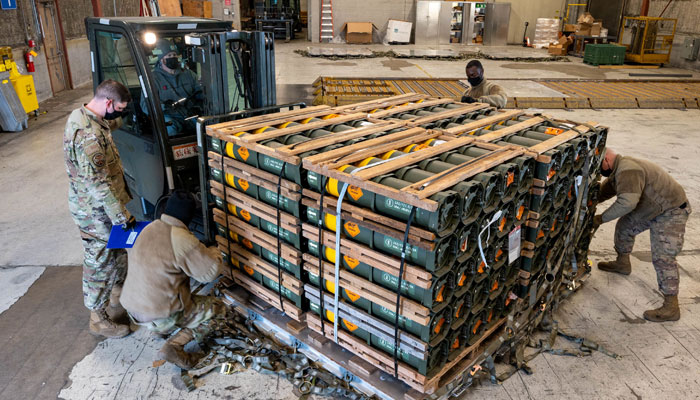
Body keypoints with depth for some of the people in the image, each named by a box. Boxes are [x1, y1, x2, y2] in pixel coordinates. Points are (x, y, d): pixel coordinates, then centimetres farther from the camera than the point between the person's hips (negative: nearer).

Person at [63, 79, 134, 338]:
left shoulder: (81, 116, 2)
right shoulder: (88, 135, -30)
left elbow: (112, 124, 28)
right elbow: (98, 183, -29)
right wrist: (121, 215, -24)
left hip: (96, 205, 10)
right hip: (95, 211, -10)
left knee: (119, 251, 23)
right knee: (100, 263, 4)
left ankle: (118, 296, 43)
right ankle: (99, 319, 21)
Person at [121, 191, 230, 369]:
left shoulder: (147, 229, 1)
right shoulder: (182, 239, -20)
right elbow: (211, 271, -15)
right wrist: (213, 252, 7)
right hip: (161, 318, -8)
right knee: (217, 308, 7)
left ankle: (162, 330, 20)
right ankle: (175, 347, -6)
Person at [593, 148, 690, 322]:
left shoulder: (627, 171, -29)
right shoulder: (619, 170, 6)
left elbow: (627, 202, -39)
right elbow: (603, 191, 13)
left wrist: (601, 218, -30)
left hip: (671, 212, -10)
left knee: (662, 257, -14)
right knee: (625, 226, 21)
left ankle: (671, 308, -10)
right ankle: (622, 263, 42)